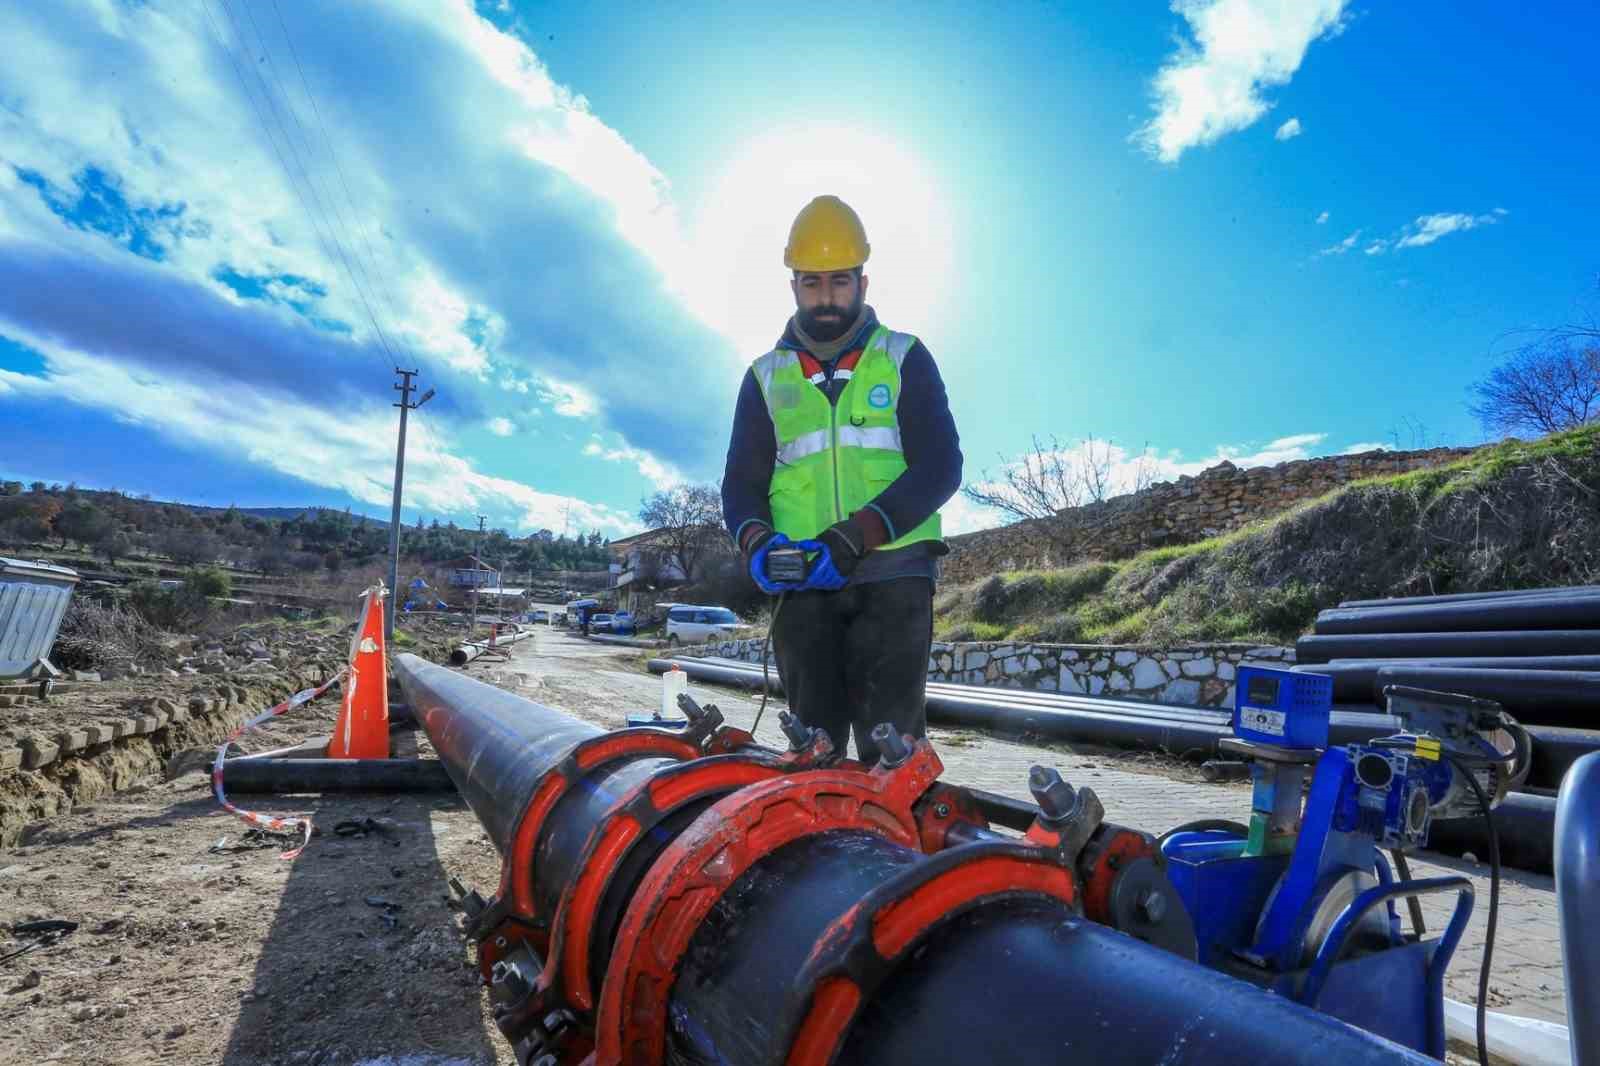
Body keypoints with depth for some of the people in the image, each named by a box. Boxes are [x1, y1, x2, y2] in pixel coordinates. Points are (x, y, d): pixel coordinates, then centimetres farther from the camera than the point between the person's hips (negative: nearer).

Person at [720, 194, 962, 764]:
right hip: (803, 583, 3)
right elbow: (742, 481, 12)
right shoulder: (766, 376, 16)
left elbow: (940, 466, -3)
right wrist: (756, 540, -12)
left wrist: (858, 535, -17)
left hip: (892, 573, -2)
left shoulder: (904, 359, 8)